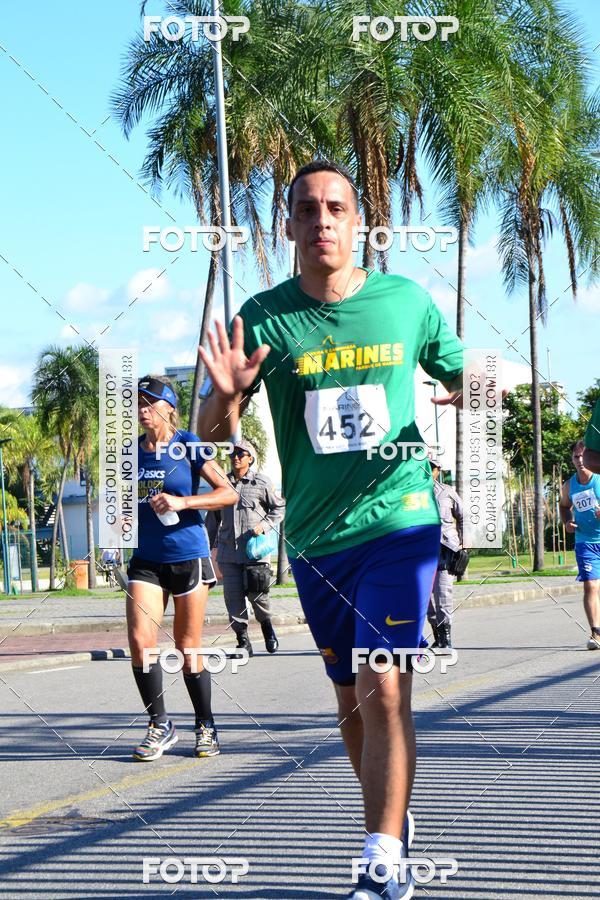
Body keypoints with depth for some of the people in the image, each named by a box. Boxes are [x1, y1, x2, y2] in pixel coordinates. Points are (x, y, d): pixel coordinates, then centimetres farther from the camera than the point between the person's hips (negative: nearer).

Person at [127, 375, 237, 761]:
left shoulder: (188, 445, -6)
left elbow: (229, 493, -10)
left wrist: (181, 501, -20)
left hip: (188, 556, -4)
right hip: (146, 559, 4)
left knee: (188, 648, 3)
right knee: (139, 640, -12)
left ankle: (206, 727, 19)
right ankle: (160, 725, 0)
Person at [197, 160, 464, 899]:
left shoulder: (406, 300, -2)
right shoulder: (265, 318, -2)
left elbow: (462, 378, 14)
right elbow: (213, 432, -2)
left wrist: (471, 393, -10)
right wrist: (227, 395, -24)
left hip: (399, 520, -2)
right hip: (314, 537, 3)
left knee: (383, 688, -16)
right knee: (351, 697, 15)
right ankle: (392, 827, 37)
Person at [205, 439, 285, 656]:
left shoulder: (261, 483, 2)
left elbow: (279, 508, 10)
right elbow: (212, 518, 20)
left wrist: (264, 525, -6)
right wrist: (206, 546, 18)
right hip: (228, 551, 3)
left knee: (257, 594, -4)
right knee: (233, 595, -2)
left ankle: (266, 625, 26)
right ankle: (243, 640, 5)